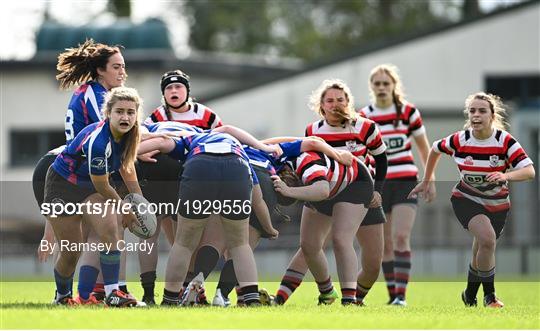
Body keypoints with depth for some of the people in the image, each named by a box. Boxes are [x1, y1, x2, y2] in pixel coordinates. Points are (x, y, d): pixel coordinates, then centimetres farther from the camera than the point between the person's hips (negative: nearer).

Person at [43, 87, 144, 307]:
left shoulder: (128, 134, -13)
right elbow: (102, 188, -24)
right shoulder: (97, 141, -36)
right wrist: (125, 210, -9)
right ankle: (62, 296, 28)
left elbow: (126, 169, 7)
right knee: (71, 252, -1)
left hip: (89, 186, 6)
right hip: (62, 187, -6)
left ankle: (112, 293, -17)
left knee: (109, 229, -20)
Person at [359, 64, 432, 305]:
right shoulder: (363, 117, 2)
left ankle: (401, 295, -15)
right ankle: (392, 294, 14)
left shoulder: (408, 111, -1)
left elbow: (423, 147, 9)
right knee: (385, 244, 4)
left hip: (405, 182, -2)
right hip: (377, 184, 2)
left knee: (401, 238, -15)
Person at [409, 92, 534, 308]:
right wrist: (426, 182, 13)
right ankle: (489, 295, -14)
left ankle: (470, 295, 38)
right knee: (487, 238, -28)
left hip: (497, 205, 1)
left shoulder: (505, 141, -19)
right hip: (466, 199, -1)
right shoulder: (460, 140, -14)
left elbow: (529, 171, -27)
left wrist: (506, 176, -46)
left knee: (481, 254, 9)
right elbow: (435, 149, 8)